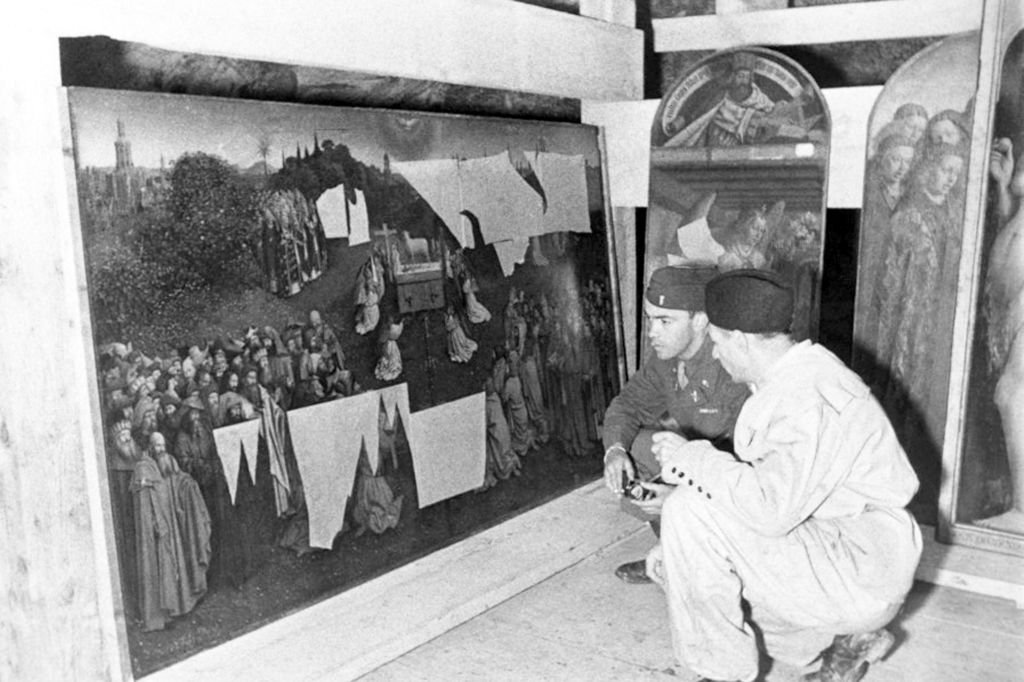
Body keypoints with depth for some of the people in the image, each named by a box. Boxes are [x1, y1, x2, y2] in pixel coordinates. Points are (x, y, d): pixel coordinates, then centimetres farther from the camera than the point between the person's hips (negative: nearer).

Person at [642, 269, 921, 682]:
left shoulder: (809, 397, -25)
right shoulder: (788, 377, 8)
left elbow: (771, 508, -33)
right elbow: (765, 483, 15)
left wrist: (689, 458, -21)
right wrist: (688, 485, 5)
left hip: (862, 574, -10)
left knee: (690, 514, -22)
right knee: (669, 561, 10)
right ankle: (846, 638, 16)